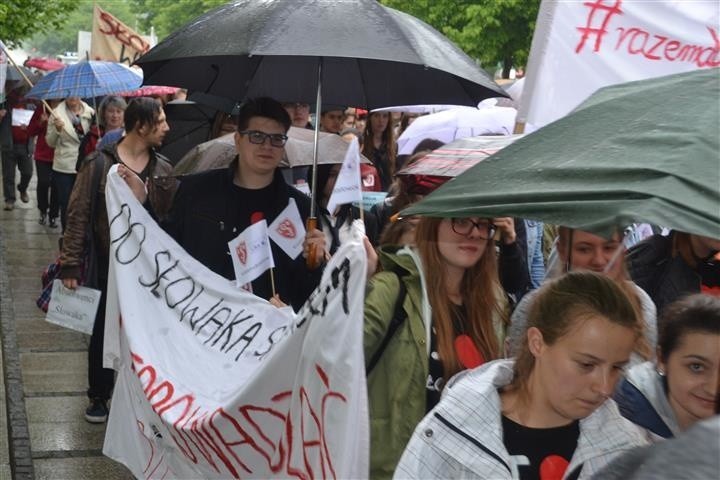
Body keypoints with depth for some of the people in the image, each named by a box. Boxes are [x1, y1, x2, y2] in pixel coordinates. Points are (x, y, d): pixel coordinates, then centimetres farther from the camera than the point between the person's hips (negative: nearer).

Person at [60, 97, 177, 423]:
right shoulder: (99, 164, -8)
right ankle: (99, 396, 28)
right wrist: (71, 264, -12)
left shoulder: (163, 169, 3)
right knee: (103, 332, 10)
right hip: (108, 264, -3)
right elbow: (78, 215, -9)